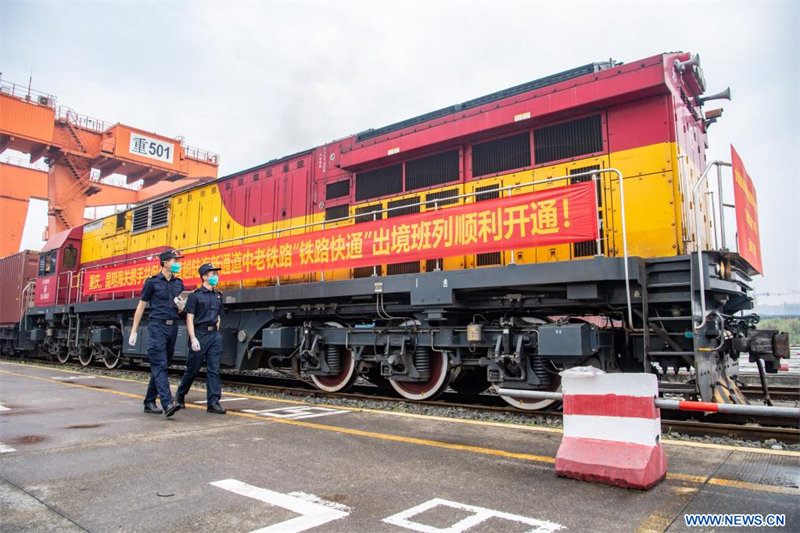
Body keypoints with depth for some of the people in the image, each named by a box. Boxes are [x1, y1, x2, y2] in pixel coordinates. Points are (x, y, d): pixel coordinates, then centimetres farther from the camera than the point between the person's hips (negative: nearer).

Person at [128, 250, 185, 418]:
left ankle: (149, 402, 20)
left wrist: (180, 307, -3)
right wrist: (133, 332, -1)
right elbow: (141, 306, 1)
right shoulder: (152, 282, -1)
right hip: (156, 326, -6)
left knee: (161, 366, 10)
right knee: (159, 366, -12)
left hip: (172, 327, 6)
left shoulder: (178, 283, 14)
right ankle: (167, 404, -21)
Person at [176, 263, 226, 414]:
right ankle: (180, 395, 30)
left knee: (214, 370, -1)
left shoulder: (218, 295, 14)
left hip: (214, 335, 5)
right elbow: (190, 318, -8)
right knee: (193, 368, 6)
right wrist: (193, 339, -15)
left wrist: (217, 333, 14)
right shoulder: (195, 295, -4)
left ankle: (213, 402, -1)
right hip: (200, 334, -5)